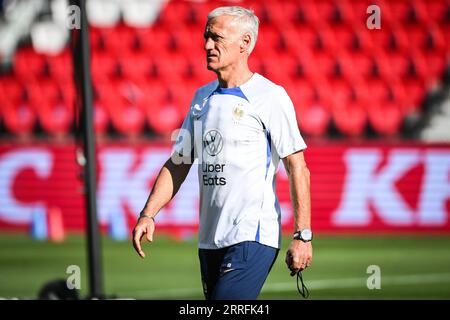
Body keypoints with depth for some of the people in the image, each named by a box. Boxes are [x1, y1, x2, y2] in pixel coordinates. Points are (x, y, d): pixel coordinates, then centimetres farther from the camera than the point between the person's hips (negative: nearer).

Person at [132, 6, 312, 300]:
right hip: (210, 240, 8)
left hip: (253, 238, -8)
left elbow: (298, 168, -9)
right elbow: (178, 165, 20)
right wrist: (148, 215, 8)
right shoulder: (202, 97, 16)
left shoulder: (270, 96, -6)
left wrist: (302, 236, -15)